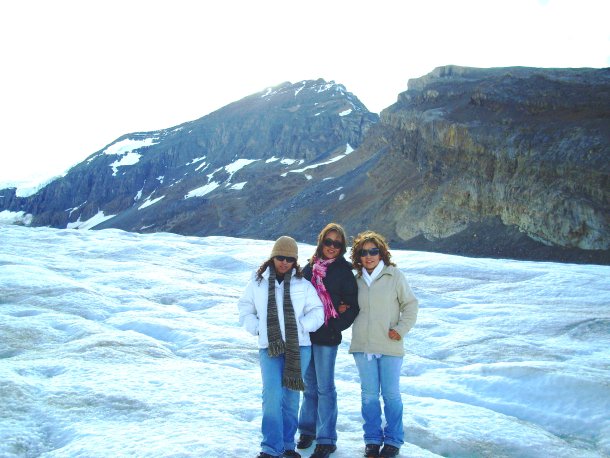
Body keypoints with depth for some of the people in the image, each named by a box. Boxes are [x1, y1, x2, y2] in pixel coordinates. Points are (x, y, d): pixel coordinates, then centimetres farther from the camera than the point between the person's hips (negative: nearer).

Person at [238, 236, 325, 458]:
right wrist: (258, 328, -3)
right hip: (270, 347, -1)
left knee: (291, 396, 9)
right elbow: (245, 311, 12)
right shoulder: (257, 282, 5)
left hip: (298, 346, 1)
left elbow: (317, 313, 5)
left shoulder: (303, 284, 3)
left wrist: (300, 327, -10)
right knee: (272, 396, -12)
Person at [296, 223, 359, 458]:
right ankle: (308, 429, 31)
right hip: (306, 335, 5)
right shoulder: (310, 267, 7)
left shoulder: (344, 271, -6)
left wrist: (335, 326, -11)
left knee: (324, 388, 0)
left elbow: (353, 306, -6)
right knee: (309, 385, 16)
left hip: (327, 337, -5)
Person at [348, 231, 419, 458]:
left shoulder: (394, 275, -4)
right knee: (369, 394, 9)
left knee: (391, 394, 5)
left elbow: (410, 304, 0)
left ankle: (393, 440, 20)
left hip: (390, 346, -3)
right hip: (363, 346, 3)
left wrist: (401, 328, -8)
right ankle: (372, 439, 22)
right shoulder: (357, 280, 7)